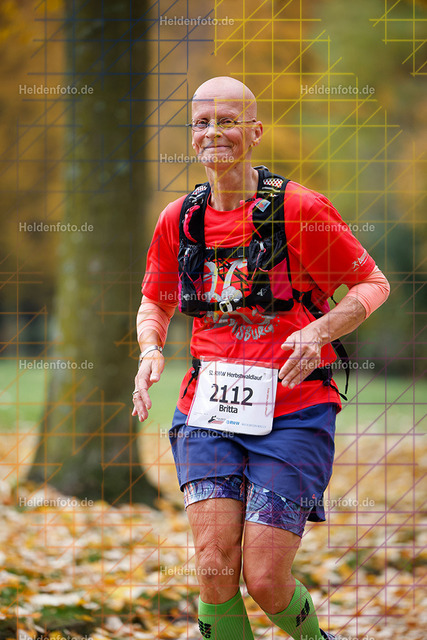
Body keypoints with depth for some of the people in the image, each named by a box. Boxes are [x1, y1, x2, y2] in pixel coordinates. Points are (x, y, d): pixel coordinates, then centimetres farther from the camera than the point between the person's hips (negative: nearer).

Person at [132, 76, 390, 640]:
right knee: (215, 568, -13)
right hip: (209, 410, 3)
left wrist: (319, 331, -17)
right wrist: (151, 351, 0)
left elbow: (373, 283, 1)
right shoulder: (179, 219, 6)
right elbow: (155, 302, 22)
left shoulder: (300, 209, -7)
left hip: (294, 410, -3)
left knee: (265, 581, -7)